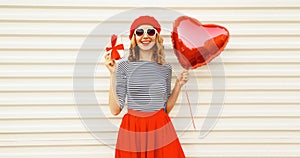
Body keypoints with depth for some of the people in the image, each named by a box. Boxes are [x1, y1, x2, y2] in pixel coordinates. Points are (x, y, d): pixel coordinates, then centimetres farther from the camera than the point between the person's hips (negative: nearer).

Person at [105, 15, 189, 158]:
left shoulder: (166, 68, 5)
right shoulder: (124, 66, -2)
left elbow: (166, 109, 10)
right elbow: (115, 109, -7)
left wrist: (178, 85, 0)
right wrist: (113, 74, -10)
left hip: (160, 130, 2)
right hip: (132, 131, -2)